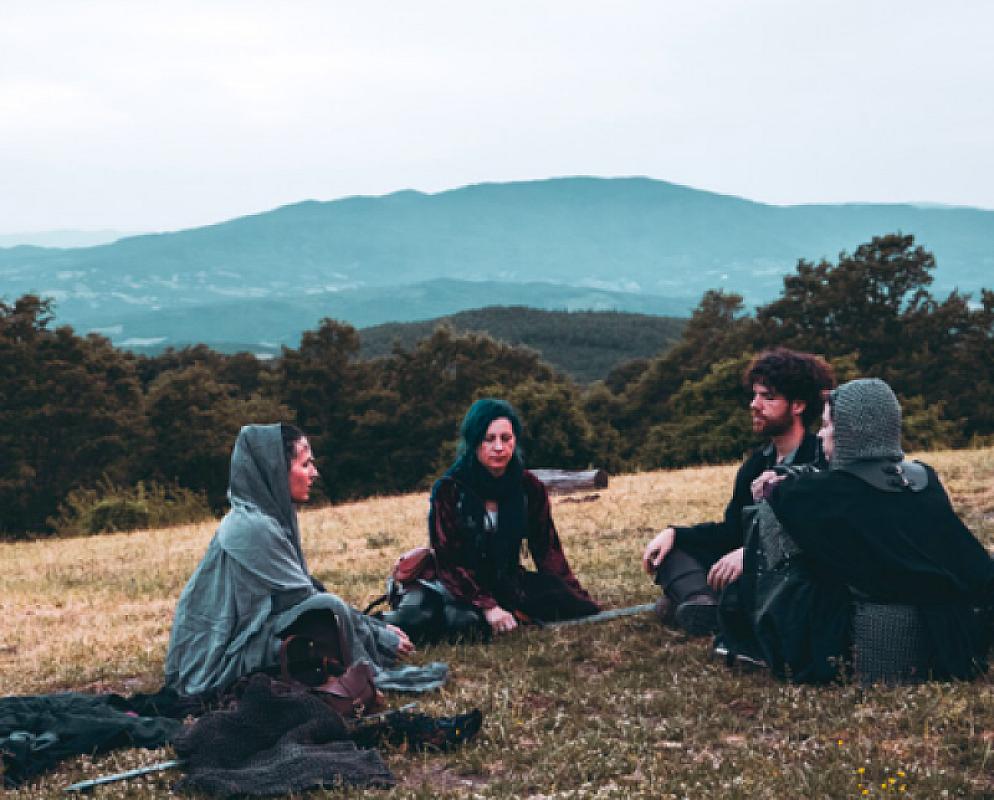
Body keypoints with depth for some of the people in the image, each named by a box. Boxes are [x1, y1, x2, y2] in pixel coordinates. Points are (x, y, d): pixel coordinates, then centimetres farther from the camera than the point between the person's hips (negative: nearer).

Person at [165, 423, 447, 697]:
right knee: (328, 610, -22)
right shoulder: (253, 528, -21)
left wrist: (378, 627, 6)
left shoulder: (272, 517, 8)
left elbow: (306, 589, 11)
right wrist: (380, 636, -9)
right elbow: (305, 600, -17)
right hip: (220, 664, -10)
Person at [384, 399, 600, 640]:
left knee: (584, 611, -22)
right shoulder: (448, 490, -11)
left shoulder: (529, 488, 0)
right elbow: (449, 562, -14)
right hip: (460, 586, -3)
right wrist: (487, 607, -26)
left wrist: (581, 600, -8)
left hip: (509, 581, 4)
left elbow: (548, 551, 2)